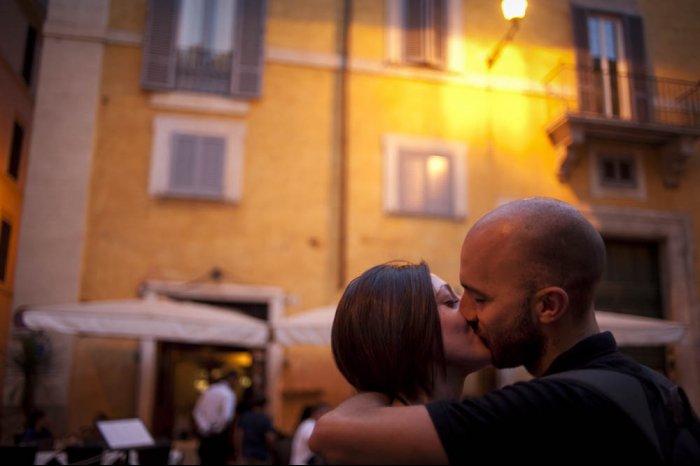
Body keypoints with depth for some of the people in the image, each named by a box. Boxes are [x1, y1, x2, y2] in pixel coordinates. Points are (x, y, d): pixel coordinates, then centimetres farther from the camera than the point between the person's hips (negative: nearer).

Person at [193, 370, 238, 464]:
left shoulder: (207, 391, 10)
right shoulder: (229, 394, -12)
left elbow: (196, 412, 11)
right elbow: (226, 416, -23)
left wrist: (202, 427, 9)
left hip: (204, 435, 7)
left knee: (206, 461, 12)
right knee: (218, 461, 0)